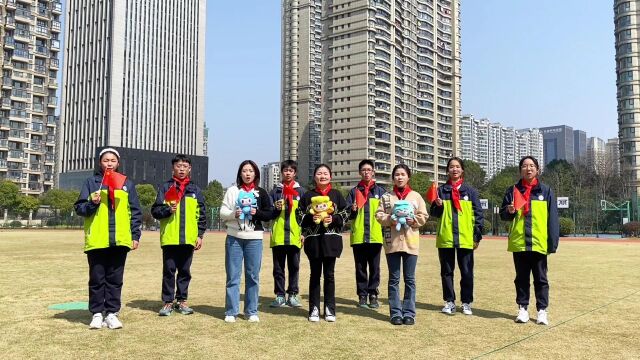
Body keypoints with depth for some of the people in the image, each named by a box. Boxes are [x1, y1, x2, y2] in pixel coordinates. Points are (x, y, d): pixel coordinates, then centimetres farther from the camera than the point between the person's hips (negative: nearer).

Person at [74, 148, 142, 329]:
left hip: (119, 240, 1)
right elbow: (79, 207, 5)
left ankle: (112, 313, 12)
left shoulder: (127, 184, 11)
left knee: (115, 279, 5)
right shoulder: (91, 182, 8)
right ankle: (97, 313, 13)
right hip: (96, 239, -1)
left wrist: (135, 235, 3)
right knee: (97, 278, 5)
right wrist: (92, 204, -15)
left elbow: (135, 212, 10)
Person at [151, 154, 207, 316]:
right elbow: (155, 210, 2)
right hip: (169, 238, -2)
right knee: (169, 271, 4)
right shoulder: (165, 187, 5)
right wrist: (167, 209, -17)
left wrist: (200, 235, 4)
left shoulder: (196, 190, 10)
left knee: (185, 271, 9)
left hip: (188, 239, 2)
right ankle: (168, 302, 13)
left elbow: (201, 215, 11)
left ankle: (182, 300, 19)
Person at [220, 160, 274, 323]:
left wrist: (256, 212, -12)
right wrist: (233, 214, -16)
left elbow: (269, 214, 4)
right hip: (234, 238, -1)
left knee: (253, 276, 5)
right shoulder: (232, 191, 5)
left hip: (254, 239, 1)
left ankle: (252, 311, 14)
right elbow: (222, 212, 2)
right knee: (232, 276, 2)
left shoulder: (261, 193, 6)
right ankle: (231, 312, 9)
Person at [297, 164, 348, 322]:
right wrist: (311, 218, -14)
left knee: (329, 274, 5)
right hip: (313, 239, 0)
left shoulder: (337, 195, 6)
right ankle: (314, 309, 13)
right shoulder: (308, 195, 5)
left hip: (331, 239, 0)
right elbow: (300, 216, 4)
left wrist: (334, 219, -14)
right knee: (315, 274, 7)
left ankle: (330, 309, 14)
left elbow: (345, 215, 5)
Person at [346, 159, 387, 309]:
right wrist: (353, 210, -14)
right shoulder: (354, 192, 10)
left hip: (375, 235, 0)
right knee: (360, 268, 6)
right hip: (358, 236, 1)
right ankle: (362, 295, 14)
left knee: (374, 267, 4)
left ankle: (373, 295, 13)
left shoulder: (380, 191, 9)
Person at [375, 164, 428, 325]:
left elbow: (424, 216, 5)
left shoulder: (416, 196, 7)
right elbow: (379, 214, 2)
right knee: (394, 279, 4)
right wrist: (390, 219, -15)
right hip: (392, 241, 0)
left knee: (409, 279, 4)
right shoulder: (386, 196, 8)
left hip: (410, 242, 0)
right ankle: (396, 313, 11)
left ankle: (409, 313, 12)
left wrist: (413, 220, -12)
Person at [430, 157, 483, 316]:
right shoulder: (442, 190, 7)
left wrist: (477, 236, -2)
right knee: (446, 271, 7)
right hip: (445, 238, 1)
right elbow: (434, 213, 8)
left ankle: (466, 302, 15)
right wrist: (438, 206, -13)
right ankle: (449, 301, 17)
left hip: (466, 238, -1)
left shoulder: (470, 191, 4)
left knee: (467, 272, 4)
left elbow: (478, 215, 3)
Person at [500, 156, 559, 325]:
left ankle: (542, 310, 14)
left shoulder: (546, 190, 2)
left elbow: (552, 218, -1)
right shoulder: (513, 190, 5)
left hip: (539, 243, -1)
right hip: (519, 243, 1)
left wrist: (553, 242, -7)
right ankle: (522, 308, 18)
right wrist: (510, 212, -14)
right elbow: (503, 214, 9)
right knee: (521, 278, 10)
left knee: (541, 279, 7)